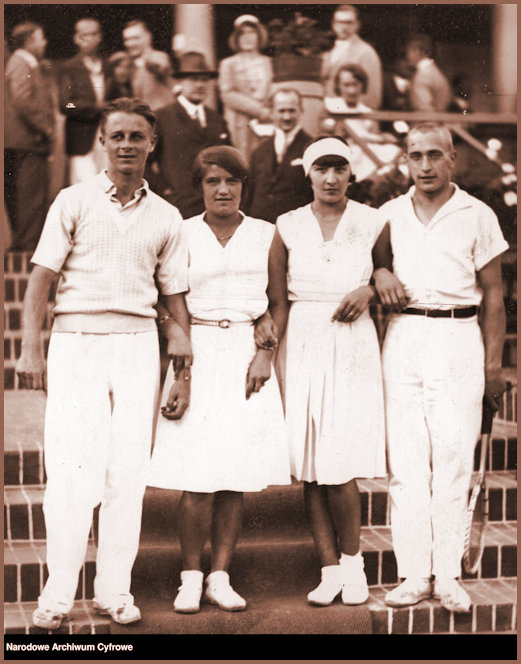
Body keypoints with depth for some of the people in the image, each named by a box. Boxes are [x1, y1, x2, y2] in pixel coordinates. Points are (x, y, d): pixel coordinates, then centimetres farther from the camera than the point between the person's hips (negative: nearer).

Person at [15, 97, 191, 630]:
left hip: (137, 344, 3)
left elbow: (174, 292, 17)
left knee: (129, 470, 1)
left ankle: (114, 590, 9)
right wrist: (30, 348, -7)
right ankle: (57, 594, -2)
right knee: (72, 468, -9)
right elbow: (41, 277, 1)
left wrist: (183, 338, 0)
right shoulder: (74, 202, 5)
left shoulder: (166, 218, 13)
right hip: (76, 341, -2)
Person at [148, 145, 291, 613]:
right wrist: (180, 374, -9)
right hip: (197, 356, -1)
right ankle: (191, 578, 5)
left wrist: (264, 354, -5)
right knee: (199, 479, -7)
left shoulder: (265, 235, 10)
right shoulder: (183, 235, 5)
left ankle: (221, 578, 9)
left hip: (247, 357, 2)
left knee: (237, 478, 0)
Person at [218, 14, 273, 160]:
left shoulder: (268, 63, 16)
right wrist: (258, 110, -11)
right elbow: (228, 95, -2)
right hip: (240, 125, -2)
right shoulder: (229, 64, 9)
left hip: (266, 124, 2)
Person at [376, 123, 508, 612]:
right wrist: (378, 276, -2)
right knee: (405, 460, -1)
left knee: (452, 457, -5)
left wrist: (493, 362, 3)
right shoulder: (389, 214, 13)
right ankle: (414, 574, 4)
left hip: (458, 338, -2)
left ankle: (448, 575, 1)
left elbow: (492, 293, 7)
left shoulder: (477, 215, 6)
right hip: (402, 338, 2)